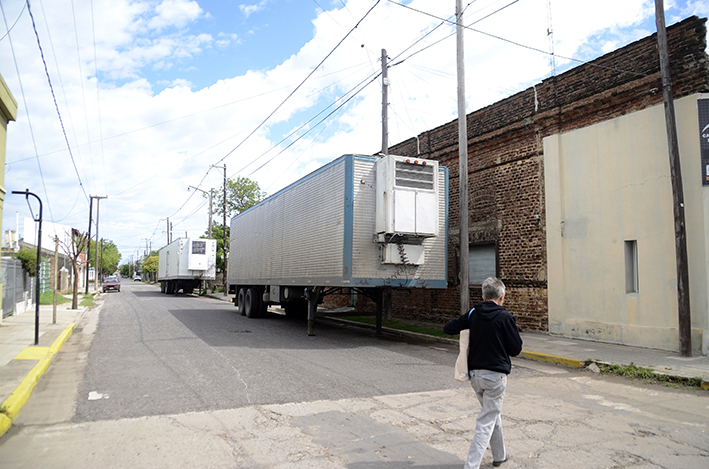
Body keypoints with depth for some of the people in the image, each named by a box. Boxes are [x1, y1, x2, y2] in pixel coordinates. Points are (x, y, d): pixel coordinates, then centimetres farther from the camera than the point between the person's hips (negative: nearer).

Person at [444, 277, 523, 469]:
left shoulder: (473, 314, 1)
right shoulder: (505, 317, -12)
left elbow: (448, 328, 2)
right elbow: (516, 349, -7)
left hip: (475, 373, 5)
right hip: (495, 375, -5)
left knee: (493, 414, 24)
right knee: (486, 422, -1)